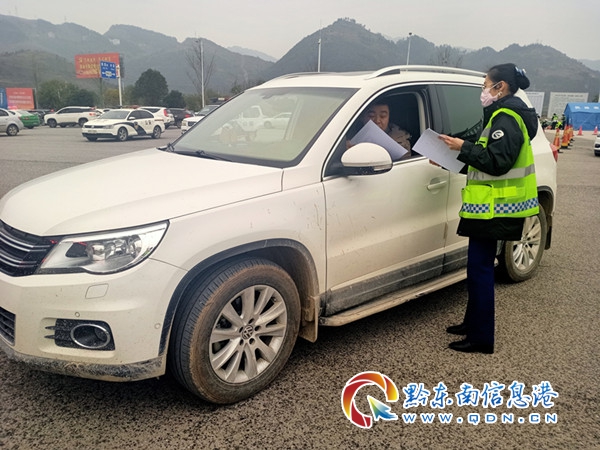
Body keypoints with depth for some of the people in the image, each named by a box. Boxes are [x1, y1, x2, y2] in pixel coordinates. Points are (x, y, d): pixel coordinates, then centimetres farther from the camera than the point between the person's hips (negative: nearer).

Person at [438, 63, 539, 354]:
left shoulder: (506, 119, -15)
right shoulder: (505, 115, 18)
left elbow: (497, 163, -23)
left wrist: (464, 148, -18)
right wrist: (458, 156, 12)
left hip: (493, 208, -11)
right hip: (491, 206, 11)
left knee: (480, 269, -7)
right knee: (479, 266, 17)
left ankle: (481, 338, 1)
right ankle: (473, 323, 30)